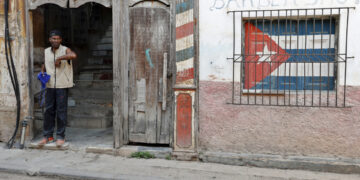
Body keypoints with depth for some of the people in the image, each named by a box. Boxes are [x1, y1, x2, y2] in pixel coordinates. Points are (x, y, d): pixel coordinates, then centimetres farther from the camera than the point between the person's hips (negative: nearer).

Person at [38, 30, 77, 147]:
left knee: (61, 111, 0)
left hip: (62, 85, -5)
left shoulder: (65, 50, -6)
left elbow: (73, 55, -29)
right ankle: (48, 136, 18)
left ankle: (60, 136, 10)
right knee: (48, 110, 8)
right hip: (50, 85, 5)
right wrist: (42, 72, 3)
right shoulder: (46, 51, 9)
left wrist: (59, 58, -23)